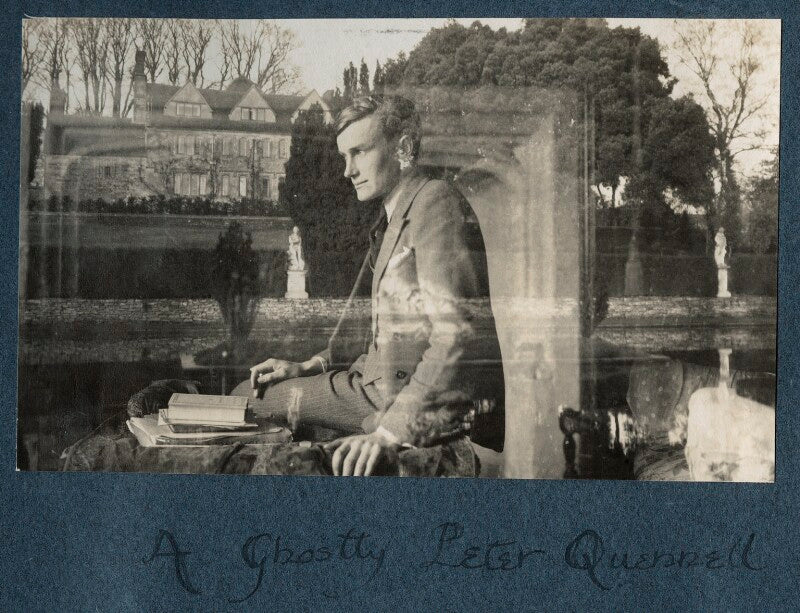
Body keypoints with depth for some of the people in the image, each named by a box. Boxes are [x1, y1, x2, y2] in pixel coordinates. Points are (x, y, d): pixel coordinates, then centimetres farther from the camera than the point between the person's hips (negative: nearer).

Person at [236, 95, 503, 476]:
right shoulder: (393, 221, 20)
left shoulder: (435, 203, -13)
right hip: (389, 383, 10)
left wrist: (391, 431, -29)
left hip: (433, 404, -10)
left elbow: (458, 334, -24)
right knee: (248, 397, 13)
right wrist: (308, 367, 12)